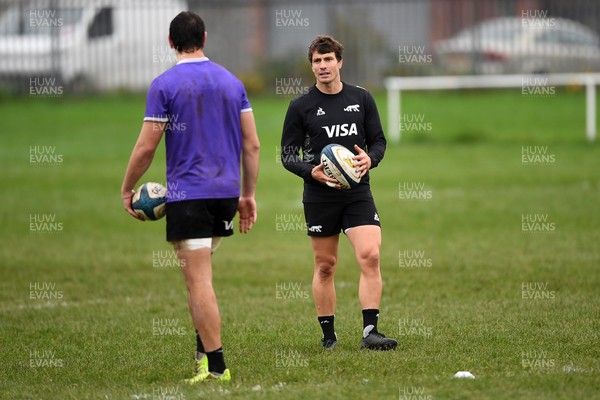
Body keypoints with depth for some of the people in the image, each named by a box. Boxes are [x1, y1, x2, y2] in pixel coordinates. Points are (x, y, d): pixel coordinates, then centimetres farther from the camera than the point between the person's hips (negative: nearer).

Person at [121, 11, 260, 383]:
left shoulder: (164, 85, -6)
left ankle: (216, 366, -7)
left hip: (187, 194, -6)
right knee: (199, 273, 21)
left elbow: (146, 147, -7)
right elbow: (252, 145, 8)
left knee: (199, 280, -5)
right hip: (227, 191, 6)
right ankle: (204, 349, 17)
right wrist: (248, 195, 15)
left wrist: (127, 189, 7)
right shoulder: (231, 81, 9)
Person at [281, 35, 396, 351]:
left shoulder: (361, 99, 6)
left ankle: (370, 332, -15)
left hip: (357, 192, 1)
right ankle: (328, 335, 17)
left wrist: (370, 159, -10)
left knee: (370, 255, -15)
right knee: (325, 266, 6)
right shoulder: (301, 106, 0)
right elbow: (287, 154, 1)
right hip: (319, 196, -1)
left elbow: (379, 141, 13)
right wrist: (312, 172, -18)